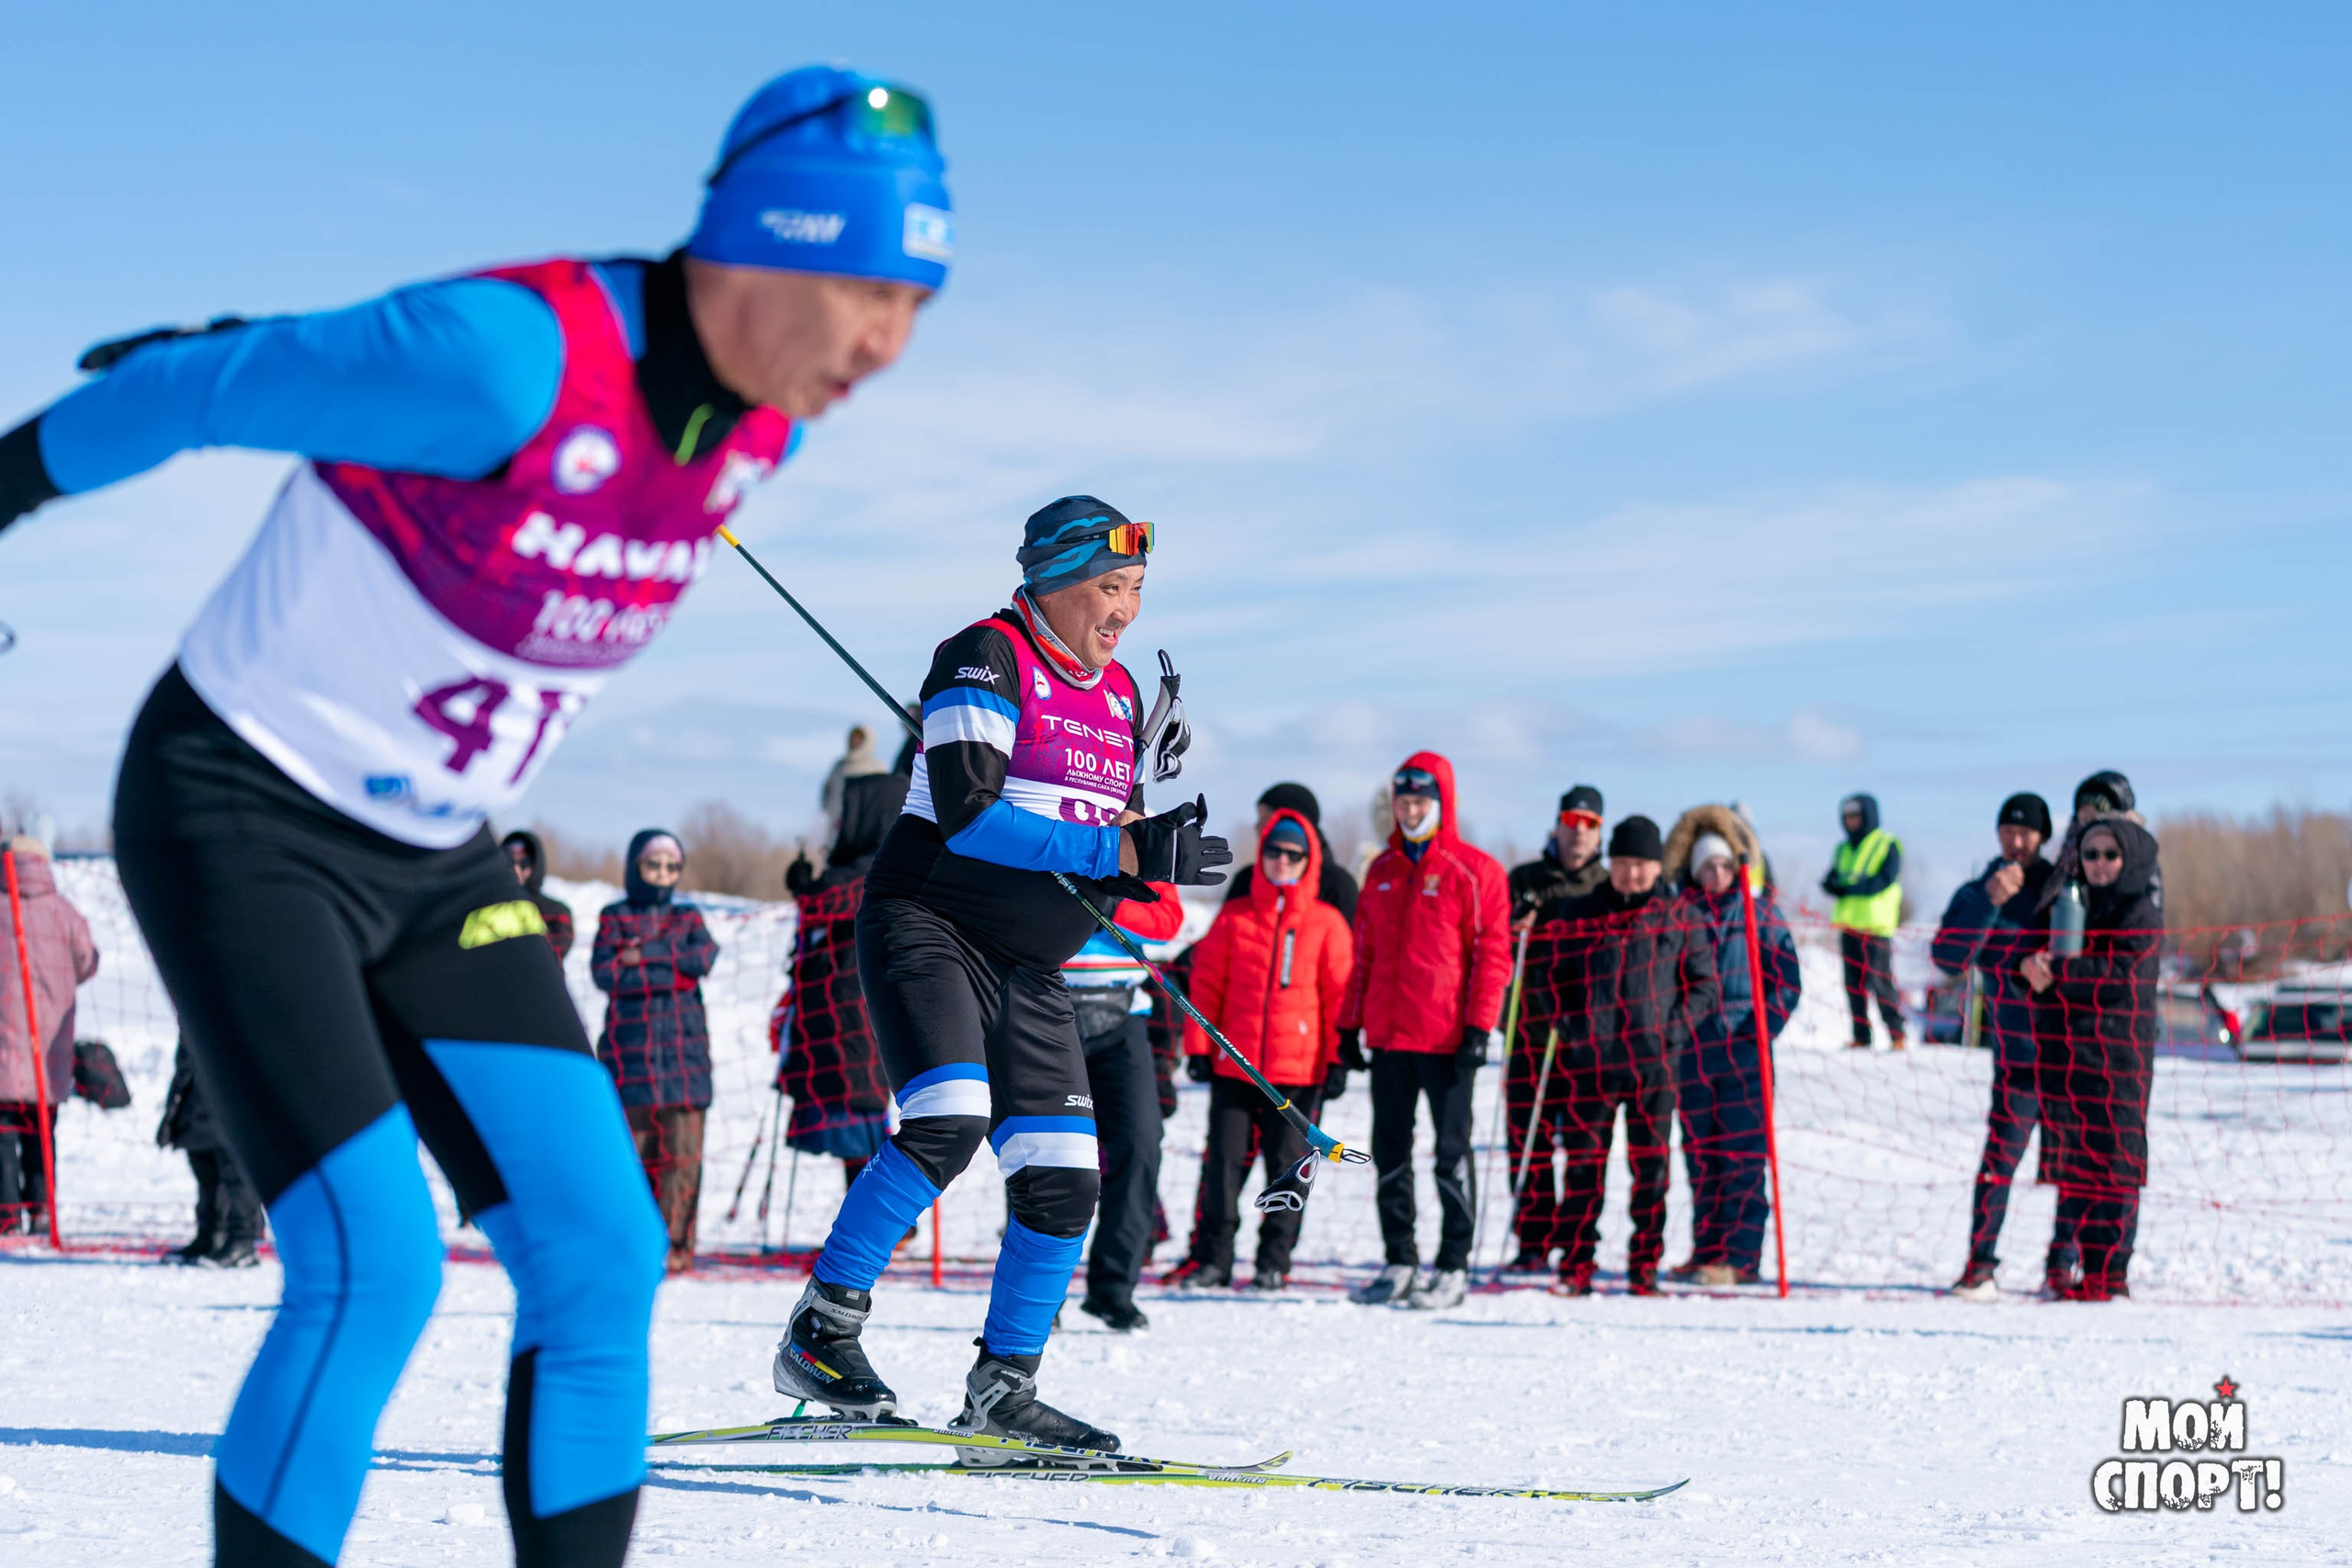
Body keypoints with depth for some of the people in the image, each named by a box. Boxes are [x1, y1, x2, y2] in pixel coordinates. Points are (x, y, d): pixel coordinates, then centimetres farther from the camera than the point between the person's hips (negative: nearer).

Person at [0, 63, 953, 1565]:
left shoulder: (762, 424, -4)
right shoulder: (506, 362, -30)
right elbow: (205, 389, -15)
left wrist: (271, 354, 27)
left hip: (440, 864, 8)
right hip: (243, 821, -7)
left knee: (602, 1255, -1)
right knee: (377, 1269, -18)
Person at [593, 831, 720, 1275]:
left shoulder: (688, 917, 18)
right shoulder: (614, 917, 12)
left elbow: (705, 956, -3)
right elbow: (604, 972, -4)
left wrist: (643, 955, -6)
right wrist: (671, 972, -7)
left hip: (683, 1043, 1)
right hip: (629, 1044, -1)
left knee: (682, 1147, -6)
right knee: (630, 1145, -7)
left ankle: (675, 1243, -4)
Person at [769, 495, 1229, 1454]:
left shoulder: (1119, 695, 15)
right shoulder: (986, 658, -9)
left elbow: (1118, 838, 20)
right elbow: (969, 816, -20)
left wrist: (1154, 855, -5)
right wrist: (1120, 849, -24)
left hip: (1030, 971, 8)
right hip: (929, 929, -7)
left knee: (1065, 1179, 1)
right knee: (948, 1123, -27)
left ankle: (1003, 1388, 13)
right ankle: (820, 1332, -17)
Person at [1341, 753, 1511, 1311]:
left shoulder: (1474, 871, -3)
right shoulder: (1382, 872, 14)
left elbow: (1491, 954, -6)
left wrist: (1479, 1028, -13)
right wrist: (1350, 1024, 13)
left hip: (1447, 1037, -6)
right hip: (1388, 1035, 6)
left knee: (1451, 1151, 0)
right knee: (1389, 1151, 8)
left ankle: (1453, 1267, 5)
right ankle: (1399, 1262, 16)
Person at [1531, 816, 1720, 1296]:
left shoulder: (1678, 920, 8)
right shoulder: (1577, 915, 9)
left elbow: (1705, 984, 10)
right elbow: (1545, 976, 14)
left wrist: (1678, 1027, -4)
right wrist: (1563, 1021, -1)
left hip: (1654, 1063, 0)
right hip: (1590, 1062, 0)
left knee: (1651, 1166, 2)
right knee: (1584, 1164, 0)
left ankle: (1645, 1266, 9)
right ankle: (1575, 1265, 5)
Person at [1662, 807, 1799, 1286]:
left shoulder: (1760, 911, 5)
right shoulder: (1679, 915, 9)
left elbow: (1788, 979, 4)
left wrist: (1764, 1027, -7)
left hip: (1743, 1050, -3)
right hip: (1692, 1052, 3)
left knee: (1742, 1156, -6)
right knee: (1700, 1156, 6)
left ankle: (1741, 1255, -6)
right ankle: (1707, 1250, 12)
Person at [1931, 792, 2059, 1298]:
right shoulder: (1977, 895, 4)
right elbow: (1948, 958, -13)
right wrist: (1989, 901, -23)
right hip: (2021, 1053, -2)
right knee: (2001, 1154, -12)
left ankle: (2063, 1261, 19)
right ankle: (1980, 1265, -6)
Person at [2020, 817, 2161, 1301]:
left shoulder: (2142, 912, -3)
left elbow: (2120, 974, -15)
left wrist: (2058, 971, -18)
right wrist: (2030, 964, -6)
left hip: (2115, 1049, -7)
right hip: (2067, 1051, 7)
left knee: (2109, 1159, -7)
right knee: (2074, 1160, 9)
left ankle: (2111, 1275, -5)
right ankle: (2087, 1269, 15)